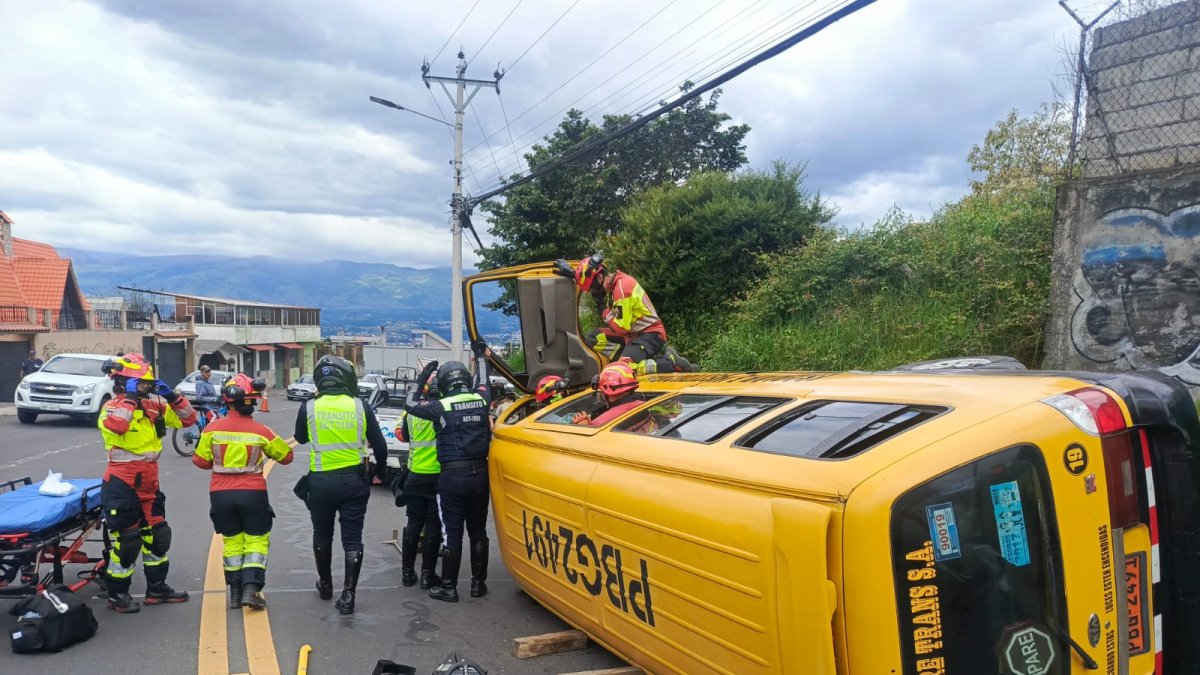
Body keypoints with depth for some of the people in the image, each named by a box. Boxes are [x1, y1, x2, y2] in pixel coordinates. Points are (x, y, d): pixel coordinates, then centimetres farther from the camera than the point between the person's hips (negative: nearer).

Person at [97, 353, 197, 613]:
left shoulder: (153, 406, 7)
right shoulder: (113, 407, -11)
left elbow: (187, 419, 9)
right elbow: (114, 426, -35)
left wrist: (171, 396, -4)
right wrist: (130, 398, -26)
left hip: (148, 483, 7)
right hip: (122, 484, -7)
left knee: (157, 535, 14)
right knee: (126, 540, 0)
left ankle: (157, 587, 27)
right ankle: (117, 594, 15)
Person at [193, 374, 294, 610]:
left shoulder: (213, 428, -7)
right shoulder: (261, 431, -8)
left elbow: (201, 461, 2)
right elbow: (286, 456, 4)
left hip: (221, 493, 2)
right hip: (253, 492, -2)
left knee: (232, 540, 15)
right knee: (256, 540, 9)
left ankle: (235, 592, 17)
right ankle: (251, 588, -4)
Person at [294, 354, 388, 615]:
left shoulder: (309, 407, -7)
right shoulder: (360, 407, -7)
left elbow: (300, 438, 13)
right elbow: (380, 445, -2)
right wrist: (381, 470, 17)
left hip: (321, 482, 1)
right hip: (354, 480, 0)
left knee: (322, 536, 21)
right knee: (352, 539, 7)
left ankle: (325, 584, 37)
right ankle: (348, 595, 3)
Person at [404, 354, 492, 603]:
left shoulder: (441, 407, -8)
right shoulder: (481, 400, 2)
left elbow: (409, 403, 4)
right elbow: (483, 382, 25)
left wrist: (422, 379, 15)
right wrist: (480, 355, 40)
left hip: (453, 476, -3)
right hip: (480, 473, 3)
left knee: (453, 533, 3)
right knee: (478, 531, 12)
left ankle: (449, 588, 9)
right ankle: (478, 583, 20)